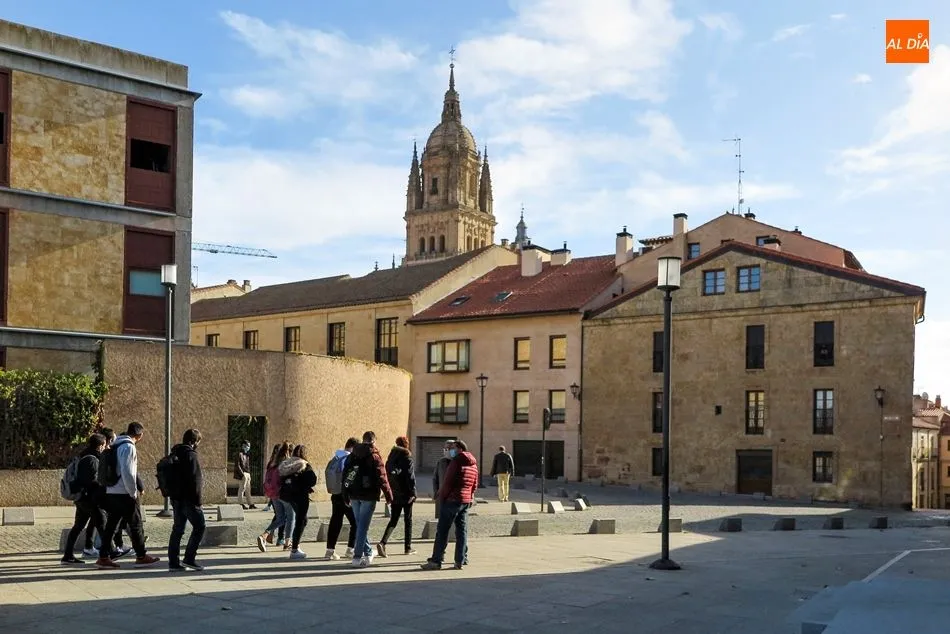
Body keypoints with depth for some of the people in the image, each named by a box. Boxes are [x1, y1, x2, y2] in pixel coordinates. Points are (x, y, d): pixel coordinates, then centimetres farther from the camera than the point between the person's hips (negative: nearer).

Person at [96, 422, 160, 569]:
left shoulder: (116, 445, 15)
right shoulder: (128, 447, -14)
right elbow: (127, 472, -21)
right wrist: (133, 493, -13)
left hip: (111, 493, 9)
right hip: (124, 494, -9)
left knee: (111, 525, 9)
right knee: (136, 524, 2)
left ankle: (103, 557, 9)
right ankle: (141, 556, 9)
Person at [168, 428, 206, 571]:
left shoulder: (174, 454, 13)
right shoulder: (191, 455, -14)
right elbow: (194, 480, -18)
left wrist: (173, 494, 21)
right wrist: (197, 500, -15)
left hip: (176, 498, 9)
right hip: (188, 499, -9)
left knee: (178, 529, 11)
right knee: (199, 527, 0)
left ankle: (173, 561, 11)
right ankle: (189, 558, -3)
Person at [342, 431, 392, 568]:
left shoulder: (352, 455, 9)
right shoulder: (374, 456, -7)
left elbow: (345, 475, 11)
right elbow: (382, 477, -12)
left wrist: (346, 495, 16)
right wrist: (388, 495, -7)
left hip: (354, 495, 5)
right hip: (368, 496, -5)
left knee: (360, 524, 16)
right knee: (363, 525, -4)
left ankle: (368, 552, 28)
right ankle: (358, 557, -6)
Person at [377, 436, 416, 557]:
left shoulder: (391, 457, 6)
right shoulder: (407, 458, -10)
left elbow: (387, 473, 8)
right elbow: (411, 477, -15)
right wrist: (413, 493, -12)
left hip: (395, 494, 5)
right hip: (406, 494, -5)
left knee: (393, 520, 8)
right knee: (408, 520, 9)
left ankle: (382, 542, -12)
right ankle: (408, 547, 15)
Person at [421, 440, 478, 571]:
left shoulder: (456, 462, -11)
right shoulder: (473, 464, 13)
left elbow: (448, 482, -14)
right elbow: (474, 484, 15)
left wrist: (442, 495, -3)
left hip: (453, 500, -8)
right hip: (467, 501, 8)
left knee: (442, 531, -4)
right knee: (462, 531, 9)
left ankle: (436, 561, -5)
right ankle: (460, 561, 8)